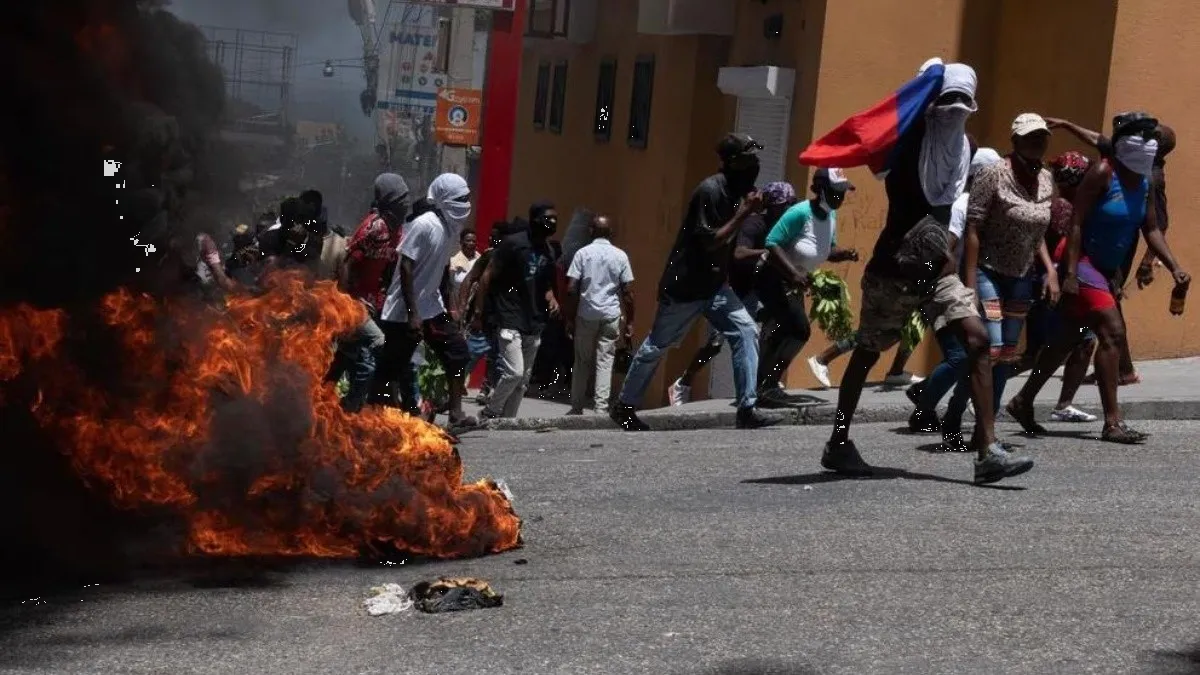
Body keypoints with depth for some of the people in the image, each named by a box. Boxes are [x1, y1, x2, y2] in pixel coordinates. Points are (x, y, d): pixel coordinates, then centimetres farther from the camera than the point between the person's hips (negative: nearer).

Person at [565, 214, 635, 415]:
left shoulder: (583, 253, -1)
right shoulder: (620, 256, 2)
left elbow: (571, 289, -5)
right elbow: (628, 292, 0)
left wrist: (570, 318, 1)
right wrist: (629, 322, 6)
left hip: (586, 315, 0)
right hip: (611, 315, 0)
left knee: (582, 362, 10)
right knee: (605, 362, 2)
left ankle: (577, 407, 14)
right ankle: (601, 406, -6)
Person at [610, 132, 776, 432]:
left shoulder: (737, 191, 5)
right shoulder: (710, 190, -20)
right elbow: (711, 242, -23)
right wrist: (745, 212, -22)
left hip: (715, 285, 7)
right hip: (685, 286, -7)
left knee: (746, 332, -9)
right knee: (657, 346, 6)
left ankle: (747, 410, -10)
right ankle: (624, 406, 22)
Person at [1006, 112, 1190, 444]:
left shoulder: (1144, 182, 7)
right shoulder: (1102, 173, -16)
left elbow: (1152, 230, 8)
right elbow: (1076, 223, -19)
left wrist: (1175, 268, -4)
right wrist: (1070, 273, -25)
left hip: (1107, 269, 9)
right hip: (1084, 263, -9)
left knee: (1070, 338, 14)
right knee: (1112, 332, -16)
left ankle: (1023, 401, 26)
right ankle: (1112, 422, -16)